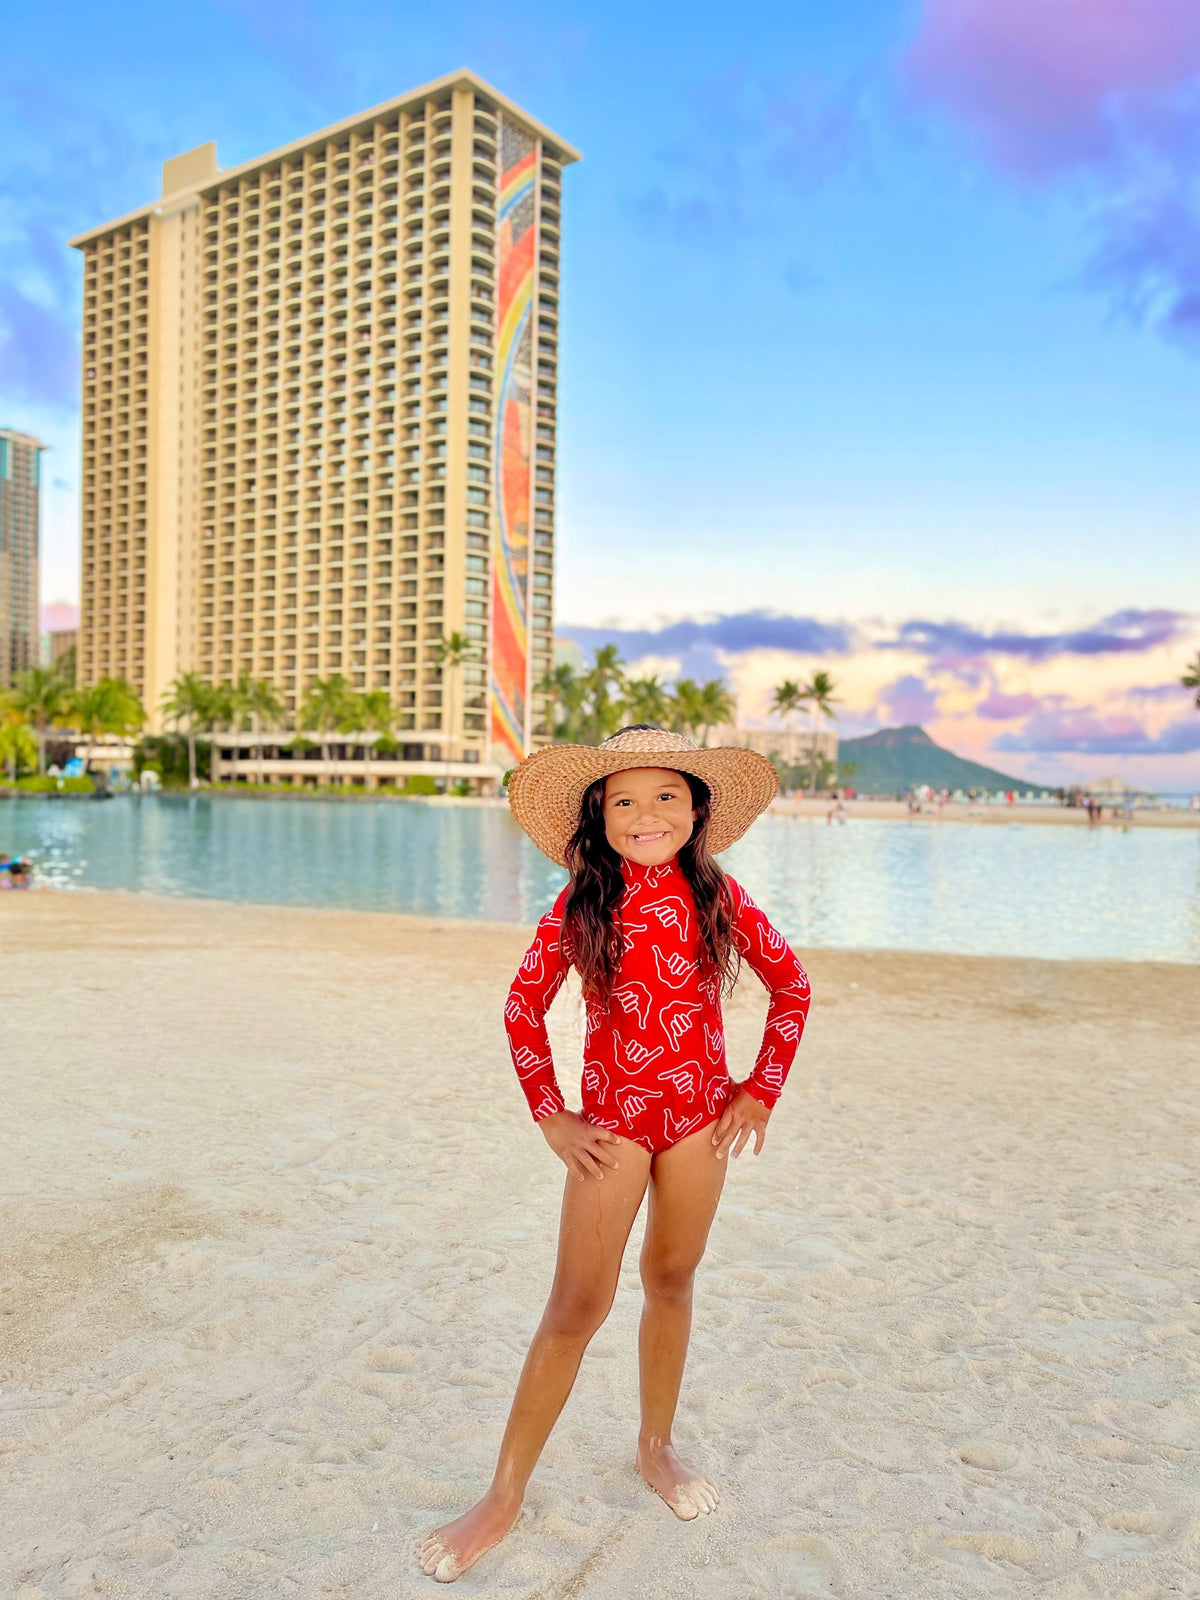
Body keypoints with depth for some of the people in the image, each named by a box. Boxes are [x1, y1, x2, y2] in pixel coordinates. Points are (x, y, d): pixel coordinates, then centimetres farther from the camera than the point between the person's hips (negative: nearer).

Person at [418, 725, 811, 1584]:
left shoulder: (719, 899, -7)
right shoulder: (580, 906, -11)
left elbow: (792, 987, 5)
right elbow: (523, 1006, 0)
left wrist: (762, 1090, 3)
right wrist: (551, 1116, -3)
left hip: (700, 1118, 2)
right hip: (613, 1121, -2)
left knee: (672, 1285, 17)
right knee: (576, 1307, 1)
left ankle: (656, 1447, 41)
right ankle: (505, 1497, 19)